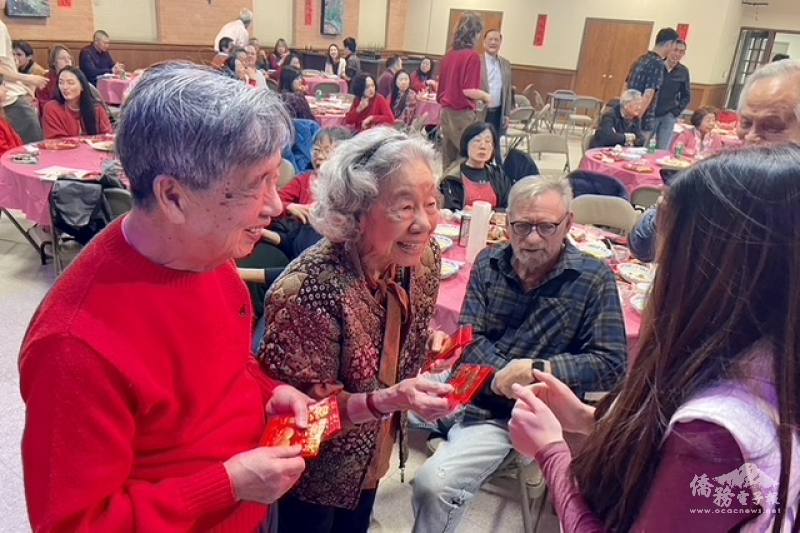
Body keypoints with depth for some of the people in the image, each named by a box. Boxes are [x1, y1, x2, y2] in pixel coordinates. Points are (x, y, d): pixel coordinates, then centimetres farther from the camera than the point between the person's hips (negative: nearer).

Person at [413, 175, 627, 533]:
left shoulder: (594, 279, -5)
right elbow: (469, 339, -1)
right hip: (479, 400, 3)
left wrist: (535, 371, -18)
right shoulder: (489, 264, 5)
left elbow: (612, 365, -8)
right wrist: (508, 376, -20)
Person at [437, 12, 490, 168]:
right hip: (463, 115, -7)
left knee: (449, 164, 12)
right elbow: (468, 90, -18)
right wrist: (486, 96, -2)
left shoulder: (449, 54, 9)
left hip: (446, 113, 8)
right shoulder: (472, 56, -12)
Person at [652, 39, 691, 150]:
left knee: (662, 150, 5)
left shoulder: (683, 71, 3)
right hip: (650, 113, -2)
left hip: (669, 116, 2)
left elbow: (686, 96, 12)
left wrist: (676, 111, 0)